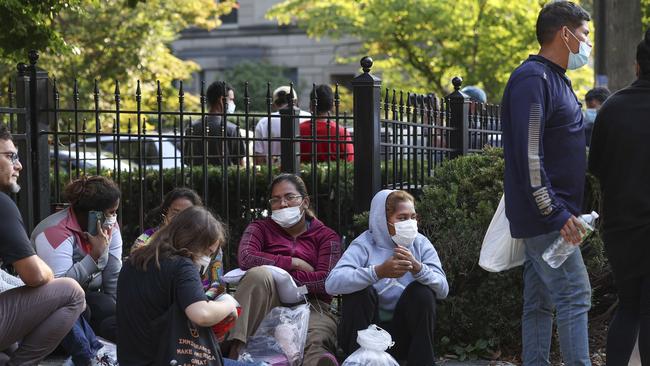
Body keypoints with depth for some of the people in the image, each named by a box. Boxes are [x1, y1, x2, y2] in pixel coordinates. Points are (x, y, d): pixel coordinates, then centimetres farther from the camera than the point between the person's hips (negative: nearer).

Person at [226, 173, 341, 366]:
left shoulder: (326, 236, 16)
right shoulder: (260, 228, 19)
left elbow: (326, 281, -4)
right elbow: (246, 258, -6)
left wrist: (273, 275, -9)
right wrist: (294, 263, -5)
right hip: (266, 305, 2)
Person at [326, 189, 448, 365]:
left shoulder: (421, 244, -1)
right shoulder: (365, 244, -11)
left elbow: (443, 289, -14)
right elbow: (332, 283, -29)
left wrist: (417, 267, -34)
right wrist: (379, 271, -41)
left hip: (403, 335, 3)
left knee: (423, 291, -20)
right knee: (360, 290, -27)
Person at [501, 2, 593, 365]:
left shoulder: (556, 79, 19)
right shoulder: (533, 78, -14)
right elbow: (528, 154, -22)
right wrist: (556, 213, -23)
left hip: (549, 216, 10)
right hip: (546, 216, -10)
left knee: (541, 304, 10)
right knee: (575, 297, -10)